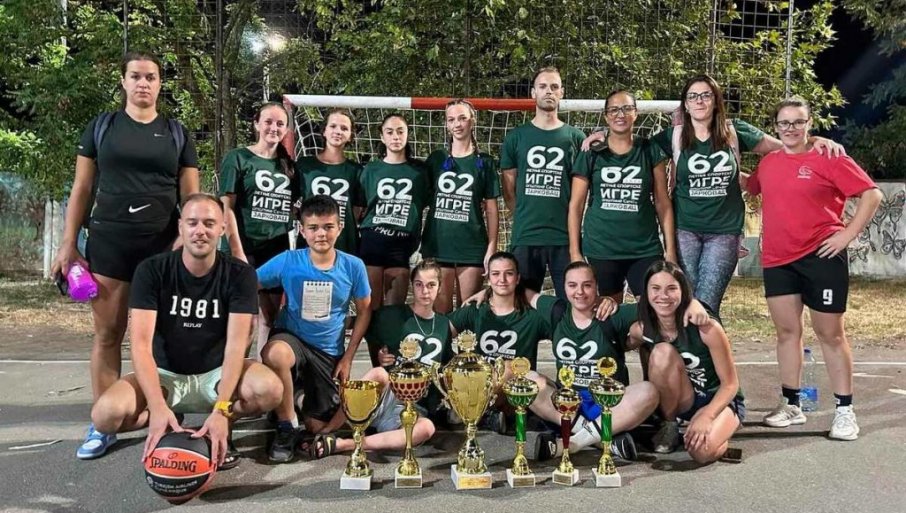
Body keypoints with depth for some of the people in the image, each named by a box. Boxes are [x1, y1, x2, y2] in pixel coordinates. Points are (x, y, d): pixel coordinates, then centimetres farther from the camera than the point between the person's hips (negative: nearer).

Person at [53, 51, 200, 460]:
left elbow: (191, 196, 6)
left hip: (162, 246, 0)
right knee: (107, 333, 2)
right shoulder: (101, 127, 8)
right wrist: (68, 245, 2)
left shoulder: (177, 134, 8)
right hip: (108, 243, 0)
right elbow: (82, 189, 8)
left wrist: (185, 240, -7)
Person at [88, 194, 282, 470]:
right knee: (106, 414, -28)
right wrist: (158, 407, -35)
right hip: (164, 375, 1)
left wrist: (221, 410, -34)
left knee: (269, 388, -32)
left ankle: (222, 429, 0)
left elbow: (236, 344, -19)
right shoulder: (151, 270, -11)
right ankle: (167, 426, 5)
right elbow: (141, 344, -20)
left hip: (216, 375, 0)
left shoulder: (240, 274, -11)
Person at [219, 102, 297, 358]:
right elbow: (226, 207, -8)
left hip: (278, 252, 5)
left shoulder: (288, 165, 13)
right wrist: (237, 252, -15)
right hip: (246, 249, -5)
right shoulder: (238, 158, -2)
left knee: (271, 317, 9)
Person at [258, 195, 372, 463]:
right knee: (275, 354, -39)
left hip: (329, 353, 2)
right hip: (292, 339, -1)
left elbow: (364, 312, 3)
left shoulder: (353, 266, -8)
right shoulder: (287, 261, -11)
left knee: (318, 427, 3)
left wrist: (347, 358, 1)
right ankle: (287, 427, -14)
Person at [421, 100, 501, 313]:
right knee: (439, 312, 3)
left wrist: (492, 248, -2)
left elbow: (491, 209, 4)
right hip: (437, 244, 1)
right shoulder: (436, 159, 9)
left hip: (472, 246, -1)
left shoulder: (484, 163, 5)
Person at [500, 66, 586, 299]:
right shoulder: (516, 137, 8)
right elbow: (508, 188, 9)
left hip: (566, 236, 0)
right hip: (525, 237, 0)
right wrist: (523, 219, 2)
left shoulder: (576, 137, 7)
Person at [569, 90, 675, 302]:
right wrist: (574, 251, -1)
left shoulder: (651, 152, 5)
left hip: (645, 249, 0)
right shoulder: (591, 154, 3)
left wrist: (670, 249, 1)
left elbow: (662, 203, 6)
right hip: (601, 249, 0)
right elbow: (576, 205, 4)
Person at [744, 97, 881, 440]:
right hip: (777, 259, 5)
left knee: (830, 334, 3)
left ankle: (844, 410, 14)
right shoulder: (768, 162, 9)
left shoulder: (829, 158, -6)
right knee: (786, 330, 9)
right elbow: (749, 188, 29)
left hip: (821, 256, -5)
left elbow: (872, 194, -6)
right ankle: (790, 405, 19)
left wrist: (849, 233, -12)